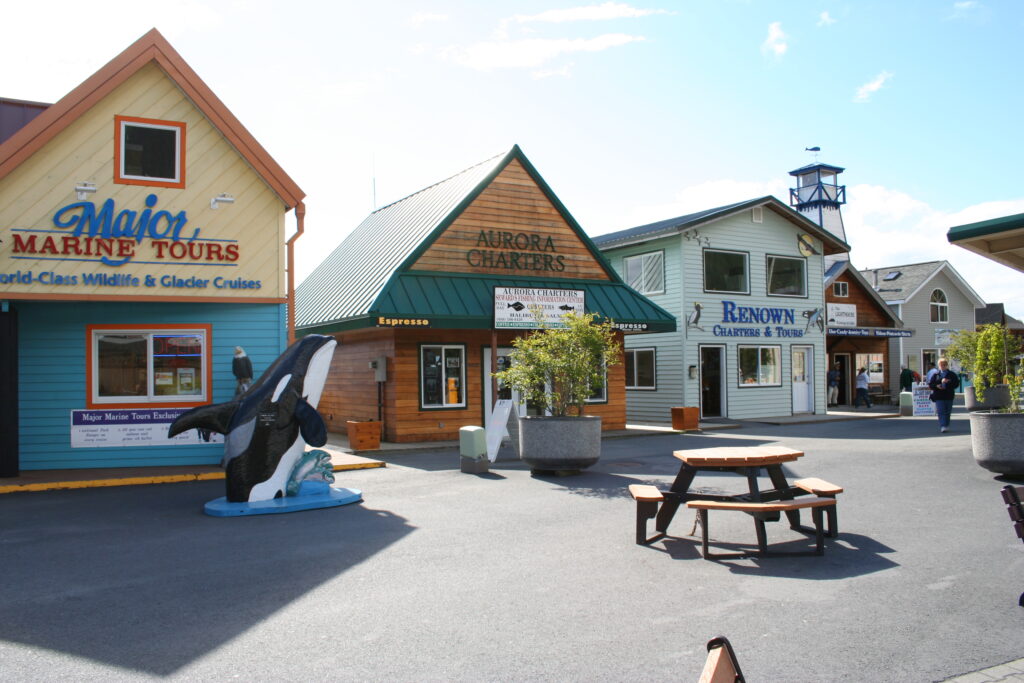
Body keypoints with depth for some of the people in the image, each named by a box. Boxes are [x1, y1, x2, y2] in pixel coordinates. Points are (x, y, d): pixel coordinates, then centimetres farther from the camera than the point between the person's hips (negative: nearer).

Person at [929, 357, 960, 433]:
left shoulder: (952, 374, 7)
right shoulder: (936, 374, 6)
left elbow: (957, 383, -1)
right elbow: (930, 384, 5)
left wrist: (948, 382, -16)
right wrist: (936, 386, -14)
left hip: (949, 396, 1)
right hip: (939, 396, -1)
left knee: (947, 412, 8)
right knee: (941, 412, -10)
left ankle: (946, 426, 21)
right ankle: (942, 426, -14)